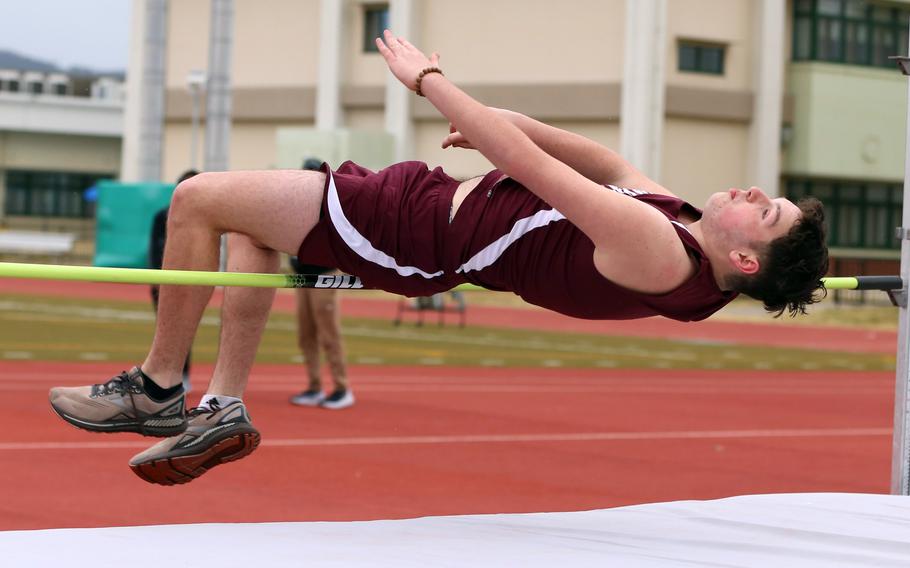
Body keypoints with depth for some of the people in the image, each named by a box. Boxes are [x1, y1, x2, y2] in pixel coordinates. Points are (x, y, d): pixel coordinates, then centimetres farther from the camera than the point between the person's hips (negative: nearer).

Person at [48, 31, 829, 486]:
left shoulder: (659, 254, -31)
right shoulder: (680, 224, -5)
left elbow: (525, 162, -26)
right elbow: (610, 163, 14)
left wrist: (427, 78, -18)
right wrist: (502, 116, 6)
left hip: (421, 231, -9)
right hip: (459, 205, 9)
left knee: (196, 200, -2)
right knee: (247, 220, 22)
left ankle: (156, 388, 15)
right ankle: (224, 406, 19)